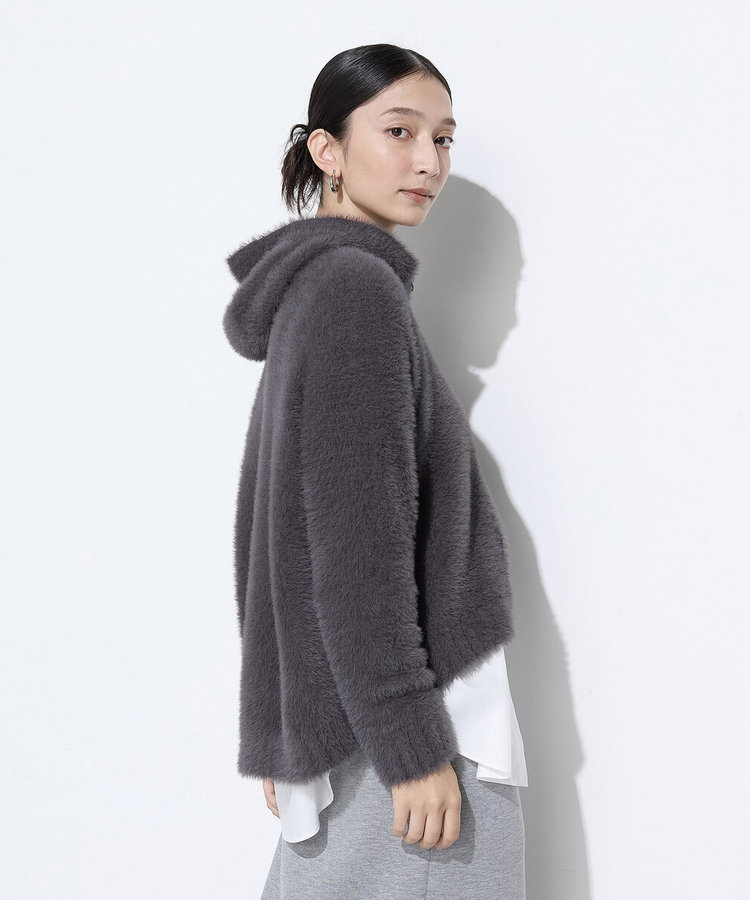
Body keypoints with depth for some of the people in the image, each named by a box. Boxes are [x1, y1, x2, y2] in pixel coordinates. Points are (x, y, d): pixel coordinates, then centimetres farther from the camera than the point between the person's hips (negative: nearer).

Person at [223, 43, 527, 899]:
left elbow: (276, 535, 15)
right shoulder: (359, 287, -13)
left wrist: (280, 729, 18)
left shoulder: (307, 288, 13)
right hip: (400, 715, -9)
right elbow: (357, 541, -20)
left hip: (335, 716, 9)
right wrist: (413, 748, -18)